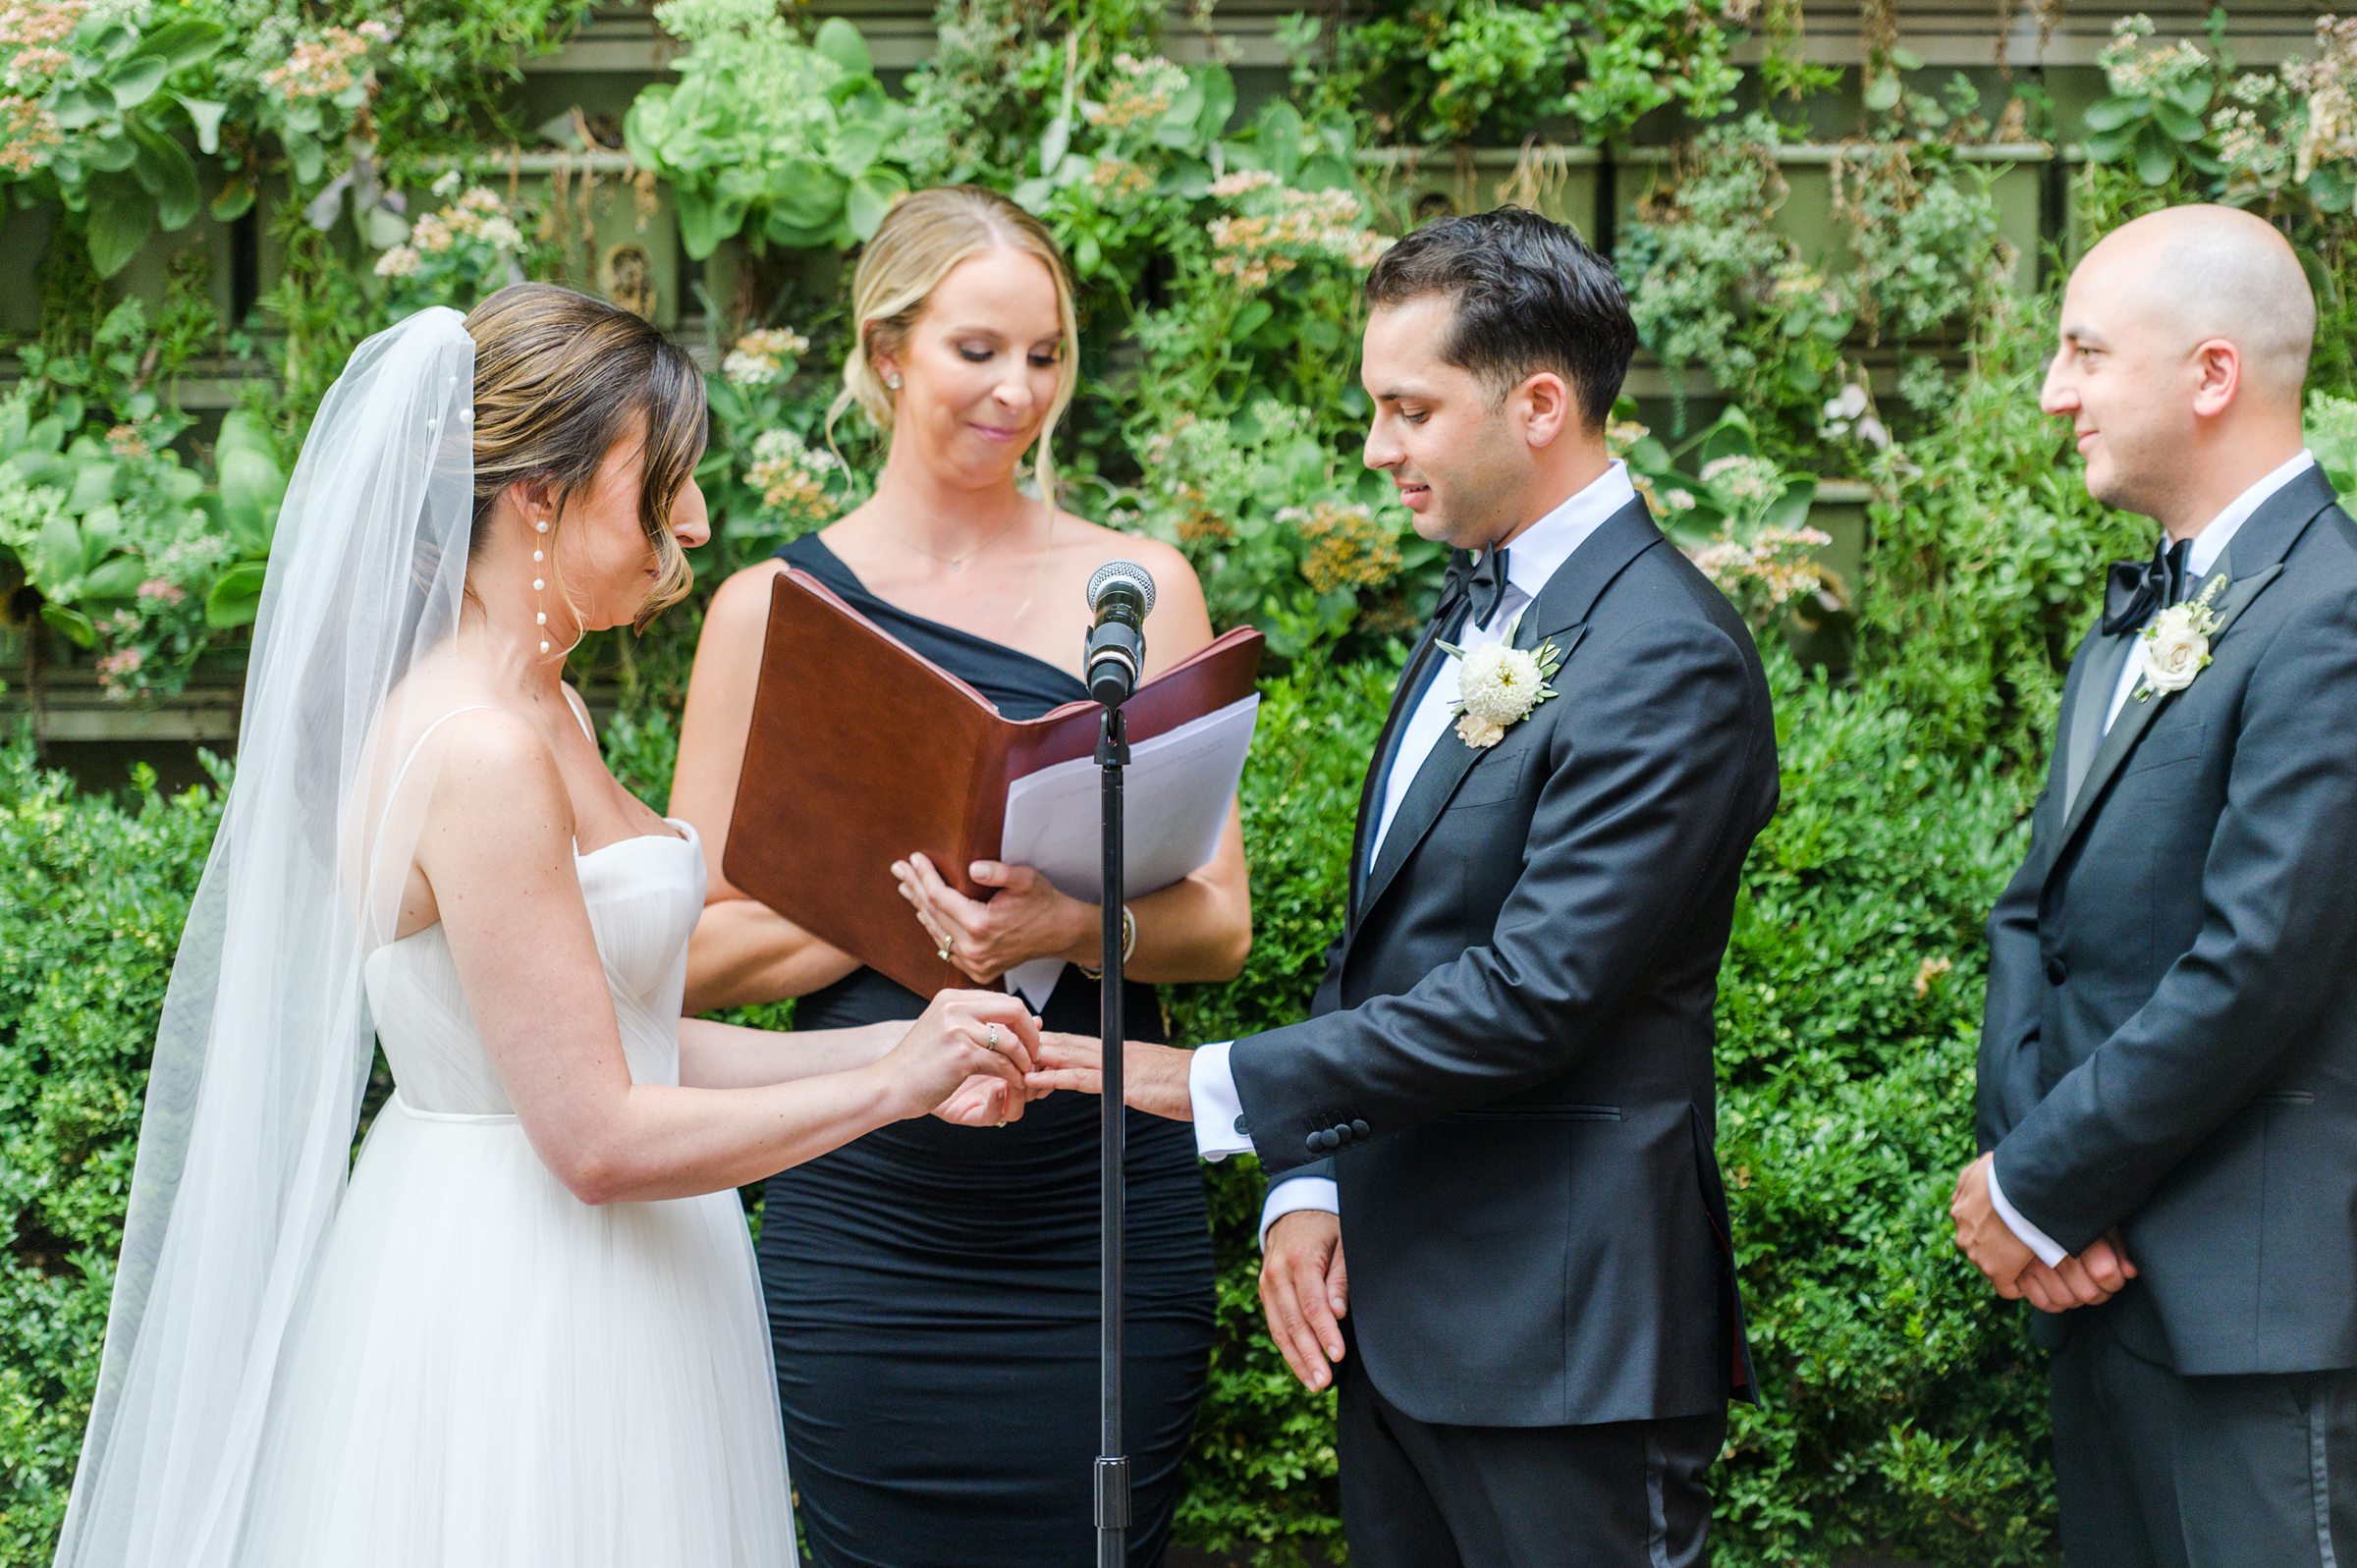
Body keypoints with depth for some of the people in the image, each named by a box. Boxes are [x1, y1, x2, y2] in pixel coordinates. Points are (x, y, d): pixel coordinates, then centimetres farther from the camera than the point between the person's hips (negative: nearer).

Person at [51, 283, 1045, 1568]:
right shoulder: (474, 753, -20)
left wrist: (895, 1053, 5)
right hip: (510, 1306, -10)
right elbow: (599, 1139, -21)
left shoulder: (546, 714, 11)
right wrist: (891, 1085, -14)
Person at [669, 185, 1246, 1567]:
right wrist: (908, 904, -14)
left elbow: (1218, 924, 3)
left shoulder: (1139, 589, 6)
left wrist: (1066, 922, -18)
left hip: (1106, 1210, 1)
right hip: (865, 1218, -1)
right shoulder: (773, 608, 4)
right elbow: (692, 953, 1)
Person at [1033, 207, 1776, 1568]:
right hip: (1398, 1301, 9)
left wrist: (1220, 1088, -17)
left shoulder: (1667, 660, -16)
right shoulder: (1482, 607, 14)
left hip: (1559, 1333, -8)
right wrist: (1309, 1184, 3)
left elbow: (1532, 996, -22)